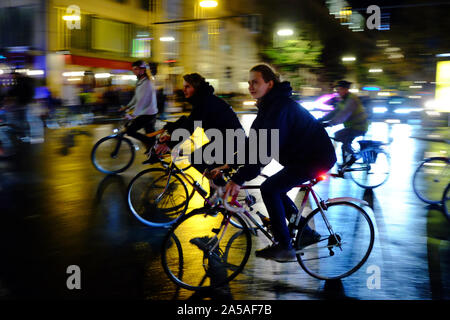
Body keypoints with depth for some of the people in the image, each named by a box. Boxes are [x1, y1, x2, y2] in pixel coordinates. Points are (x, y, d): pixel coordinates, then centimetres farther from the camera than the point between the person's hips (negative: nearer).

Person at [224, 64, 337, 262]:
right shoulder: (269, 105, 11)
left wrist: (239, 179, -34)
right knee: (275, 191, 14)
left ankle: (284, 247, -8)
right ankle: (307, 234, 23)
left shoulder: (279, 106, -22)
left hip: (316, 158, -10)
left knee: (270, 189, -14)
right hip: (304, 155, 10)